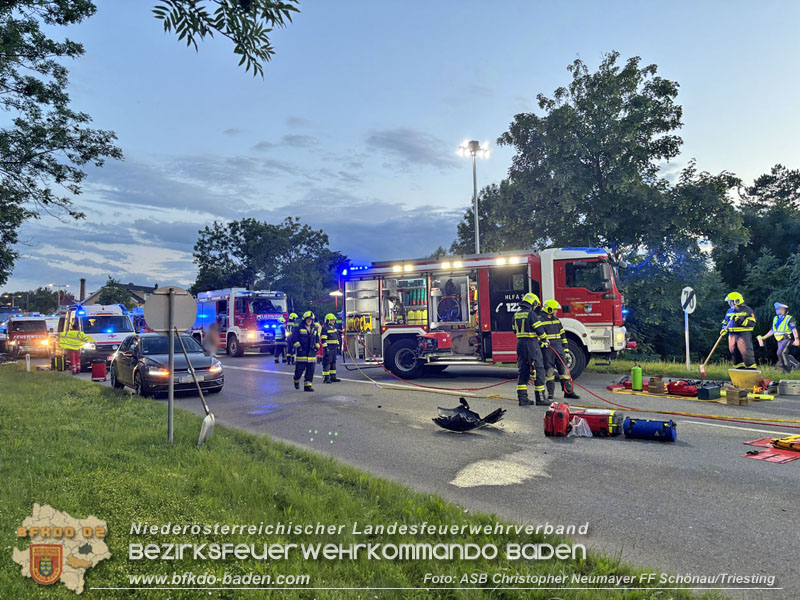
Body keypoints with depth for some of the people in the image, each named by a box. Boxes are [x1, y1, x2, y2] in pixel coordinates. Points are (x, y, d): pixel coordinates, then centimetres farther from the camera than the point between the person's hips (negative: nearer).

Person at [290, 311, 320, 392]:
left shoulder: (315, 329, 14)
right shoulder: (298, 328, -1)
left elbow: (317, 339, 23)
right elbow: (294, 339, -4)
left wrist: (317, 347, 8)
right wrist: (298, 346, -12)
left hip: (312, 353, 4)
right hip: (301, 353, -4)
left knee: (311, 370, 0)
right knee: (299, 369, 1)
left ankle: (308, 385, 6)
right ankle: (296, 381, 28)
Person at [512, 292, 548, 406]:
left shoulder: (516, 315, 12)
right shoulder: (531, 314, -11)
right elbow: (539, 329, -10)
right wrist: (544, 339, 7)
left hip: (520, 344, 8)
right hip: (531, 344, -7)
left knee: (523, 371, 11)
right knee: (539, 370, -1)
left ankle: (522, 398, 11)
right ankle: (540, 398, 0)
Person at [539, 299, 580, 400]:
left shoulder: (557, 320, 15)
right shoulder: (541, 321, -4)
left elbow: (563, 335, 18)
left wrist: (566, 348, 14)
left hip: (559, 348, 6)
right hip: (547, 349, -6)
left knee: (564, 369, 5)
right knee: (549, 371, -1)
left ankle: (568, 391, 10)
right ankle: (550, 393, 7)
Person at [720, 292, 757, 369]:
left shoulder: (747, 310, -4)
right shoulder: (730, 311, 15)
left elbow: (752, 323, -12)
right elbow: (725, 321, 26)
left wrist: (741, 321, -23)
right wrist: (724, 329, 7)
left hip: (744, 334, -6)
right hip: (732, 334, 6)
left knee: (745, 351, -9)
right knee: (734, 351, 6)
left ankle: (751, 369, -1)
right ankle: (740, 368, 15)